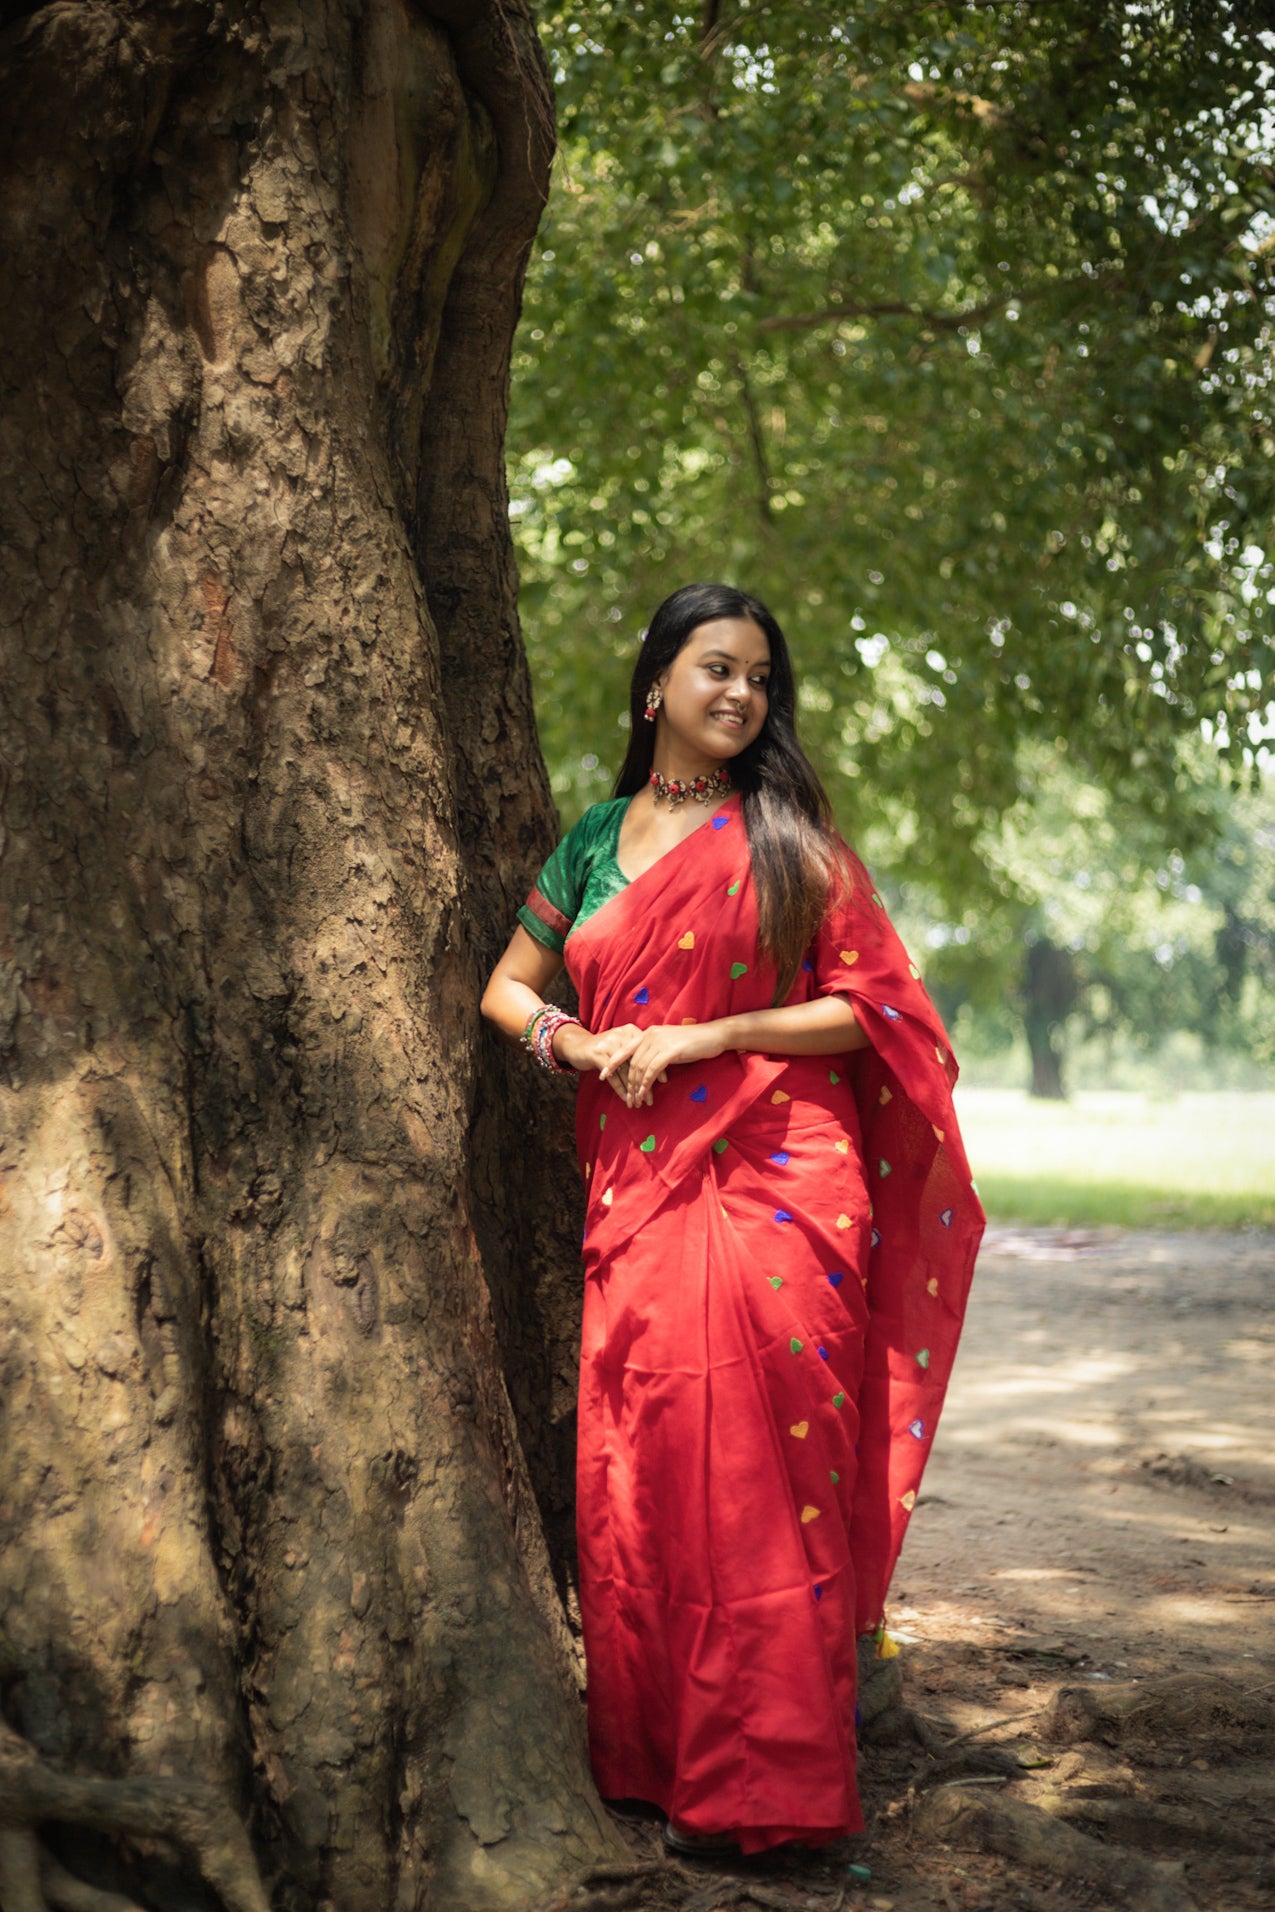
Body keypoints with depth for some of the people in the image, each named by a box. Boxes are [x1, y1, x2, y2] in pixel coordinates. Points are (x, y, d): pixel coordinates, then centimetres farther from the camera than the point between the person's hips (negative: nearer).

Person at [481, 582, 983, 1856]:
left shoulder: (786, 838, 4)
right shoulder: (597, 839, 14)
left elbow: (866, 1004, -1)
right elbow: (508, 987, 19)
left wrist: (704, 1036, -10)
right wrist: (575, 1042, -3)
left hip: (773, 1182, -3)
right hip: (637, 1193, 4)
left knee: (755, 1464, -9)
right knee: (636, 1465, 1)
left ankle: (762, 1781, -3)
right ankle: (651, 1756, 13)